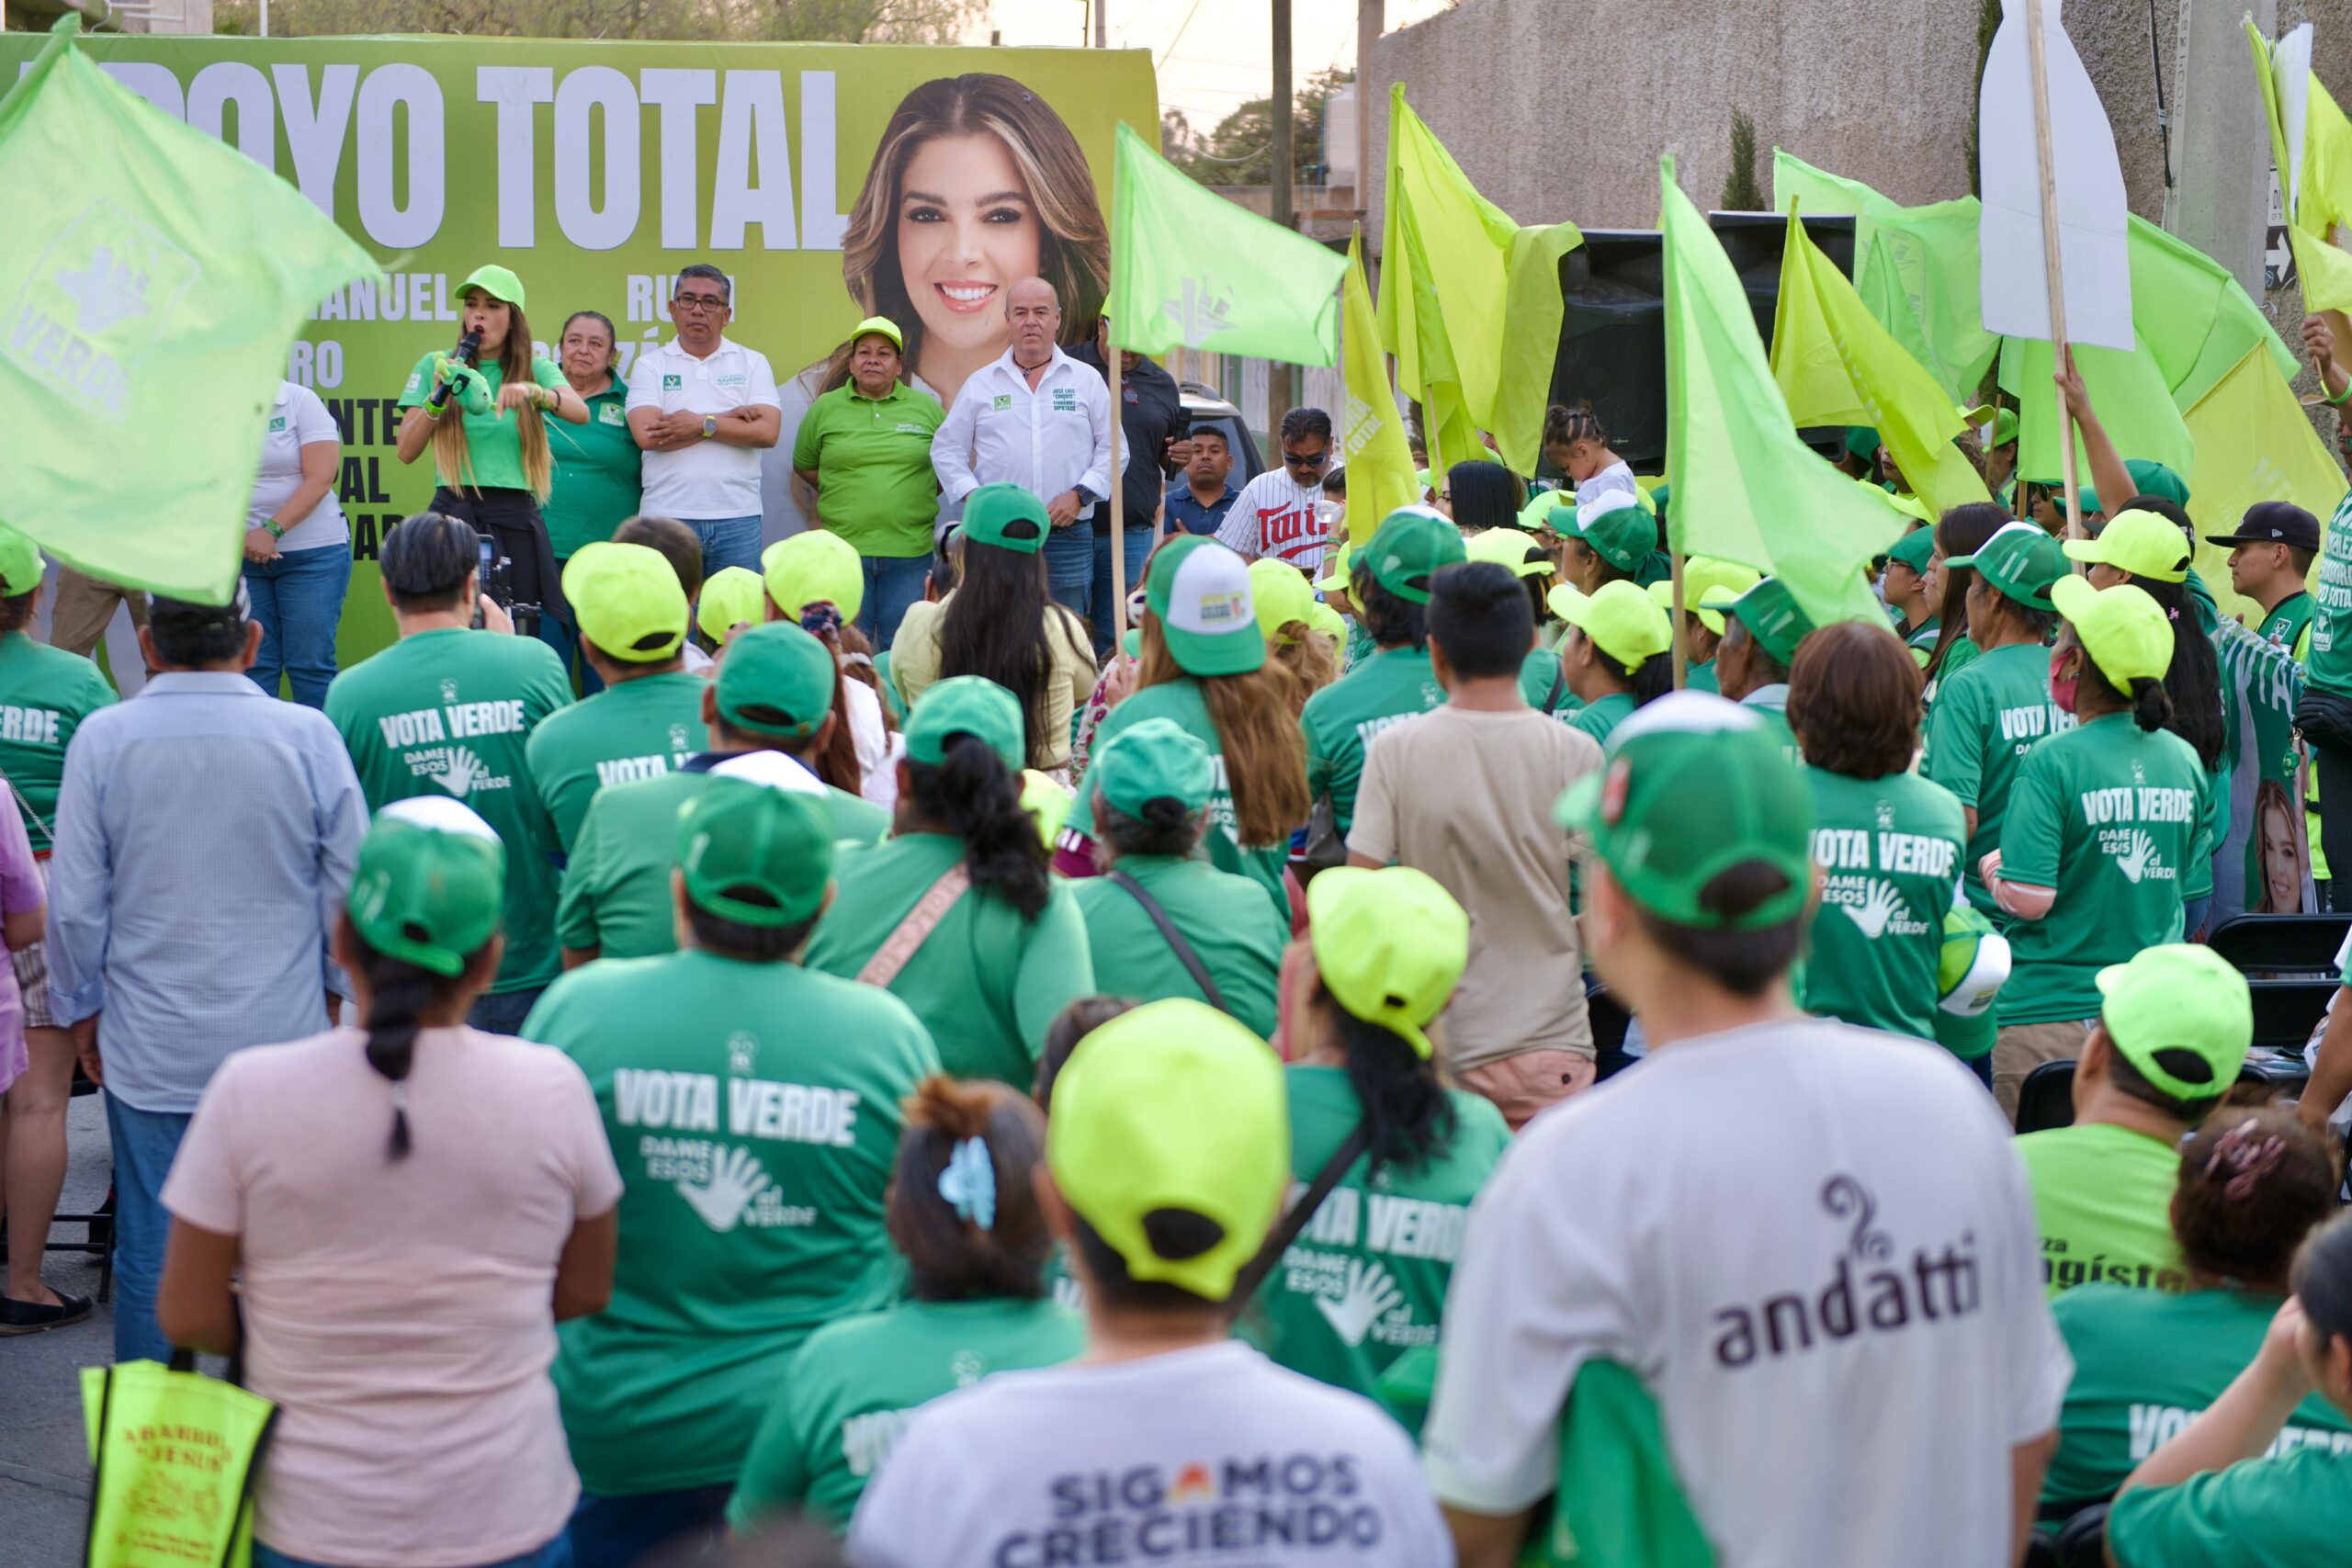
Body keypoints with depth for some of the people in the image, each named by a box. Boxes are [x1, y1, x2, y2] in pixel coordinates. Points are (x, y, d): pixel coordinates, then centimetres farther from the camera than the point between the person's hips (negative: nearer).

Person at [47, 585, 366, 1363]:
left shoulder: (102, 739, -7)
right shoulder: (308, 735, -8)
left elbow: (74, 904, -2)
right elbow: (353, 891, -2)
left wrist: (81, 1008, 13)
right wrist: (338, 986, 15)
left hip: (148, 1045, 0)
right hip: (282, 1037, 0)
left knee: (150, 1253, 9)